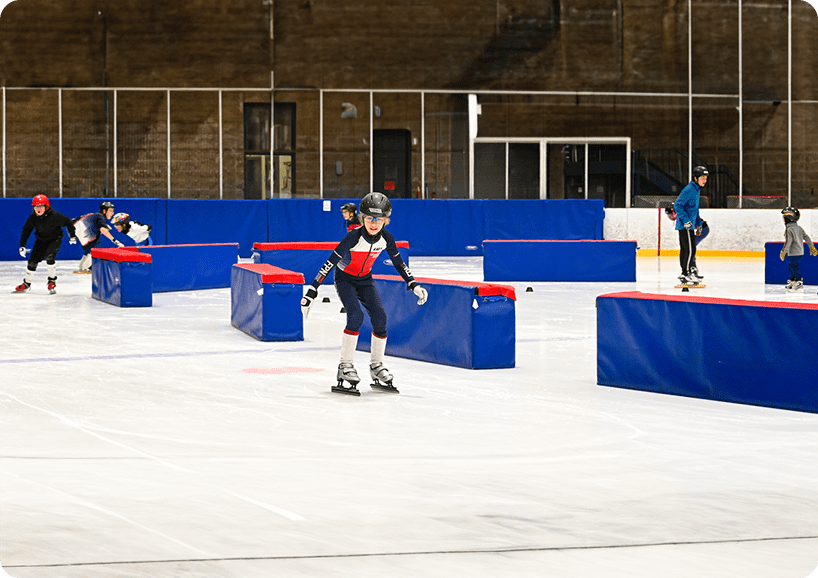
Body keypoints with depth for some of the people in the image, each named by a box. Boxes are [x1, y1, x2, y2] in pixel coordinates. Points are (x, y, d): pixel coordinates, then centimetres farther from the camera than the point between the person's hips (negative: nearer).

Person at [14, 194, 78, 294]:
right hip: (41, 240, 4)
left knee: (49, 256, -27)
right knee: (33, 260, 0)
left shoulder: (55, 216, -27)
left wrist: (72, 235, -4)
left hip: (55, 239, -4)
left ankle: (52, 281, -10)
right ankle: (26, 283, 20)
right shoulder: (32, 218, -15)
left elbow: (67, 222, -13)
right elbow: (26, 230, -1)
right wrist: (22, 245, -2)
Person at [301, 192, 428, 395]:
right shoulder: (354, 237, -29)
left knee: (380, 317, -11)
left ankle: (377, 365, 5)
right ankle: (345, 366, -18)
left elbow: (399, 263, 3)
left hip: (365, 280, 5)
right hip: (344, 279, -5)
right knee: (356, 315, -25)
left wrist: (413, 285, -3)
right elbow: (330, 262, -29)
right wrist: (312, 291, -32)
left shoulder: (386, 238, -14)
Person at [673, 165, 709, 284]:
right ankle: (686, 274, -8)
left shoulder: (696, 190, 16)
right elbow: (677, 205, -21)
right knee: (690, 249, -10)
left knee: (685, 250, 12)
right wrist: (686, 220, -24)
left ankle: (688, 272, 15)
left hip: (690, 225, 10)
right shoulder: (689, 190, -16)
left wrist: (698, 224, 26)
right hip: (685, 225, -10)